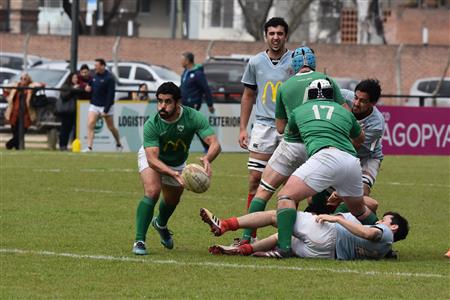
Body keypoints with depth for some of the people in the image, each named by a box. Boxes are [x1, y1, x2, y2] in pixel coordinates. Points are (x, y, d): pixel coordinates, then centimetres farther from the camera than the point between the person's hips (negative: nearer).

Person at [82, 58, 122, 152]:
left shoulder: (109, 78, -14)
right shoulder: (94, 76, 6)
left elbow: (110, 95, -17)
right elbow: (90, 85, 25)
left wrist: (106, 110, -21)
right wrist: (88, 87, -1)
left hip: (106, 106, -5)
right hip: (94, 105, 5)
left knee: (111, 127, 8)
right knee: (90, 124, -14)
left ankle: (118, 144, 31)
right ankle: (89, 147, -17)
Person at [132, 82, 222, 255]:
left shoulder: (193, 118, -34)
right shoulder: (152, 125, -37)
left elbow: (215, 144, -39)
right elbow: (152, 159, -43)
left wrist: (207, 159, -62)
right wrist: (174, 174, -59)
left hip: (177, 162, 3)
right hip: (152, 157, -3)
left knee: (172, 201, 21)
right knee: (152, 192, -29)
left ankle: (160, 224, 57)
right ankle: (139, 241, -22)